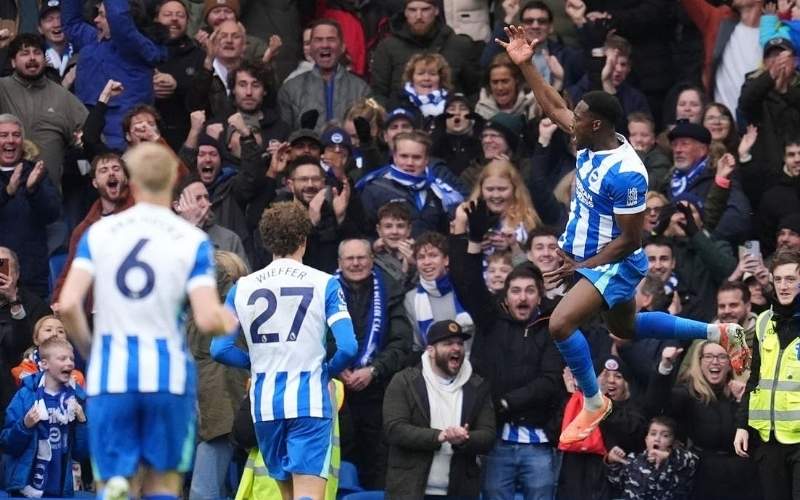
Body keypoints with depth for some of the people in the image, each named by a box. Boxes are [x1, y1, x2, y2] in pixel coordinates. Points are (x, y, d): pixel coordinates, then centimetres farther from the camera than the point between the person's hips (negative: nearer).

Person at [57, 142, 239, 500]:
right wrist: (229, 321, 12)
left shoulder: (99, 232, 3)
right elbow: (207, 319, -11)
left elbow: (68, 304, -5)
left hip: (111, 373, 1)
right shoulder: (193, 241, -2)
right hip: (168, 374, -1)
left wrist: (88, 349, 13)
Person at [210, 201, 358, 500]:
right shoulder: (324, 284, -2)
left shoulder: (241, 288, 5)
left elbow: (219, 349, 2)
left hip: (265, 404, 4)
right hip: (309, 401, -4)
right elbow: (348, 347, -10)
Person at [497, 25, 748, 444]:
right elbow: (553, 106, 6)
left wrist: (581, 267, -22)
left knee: (561, 323, -24)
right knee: (625, 329, 27)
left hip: (614, 265, -10)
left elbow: (629, 240, -25)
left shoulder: (626, 173, -31)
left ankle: (594, 403, -4)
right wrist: (524, 65, -2)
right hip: (586, 255, 10)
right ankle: (718, 334, 39)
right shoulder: (592, 142, -7)